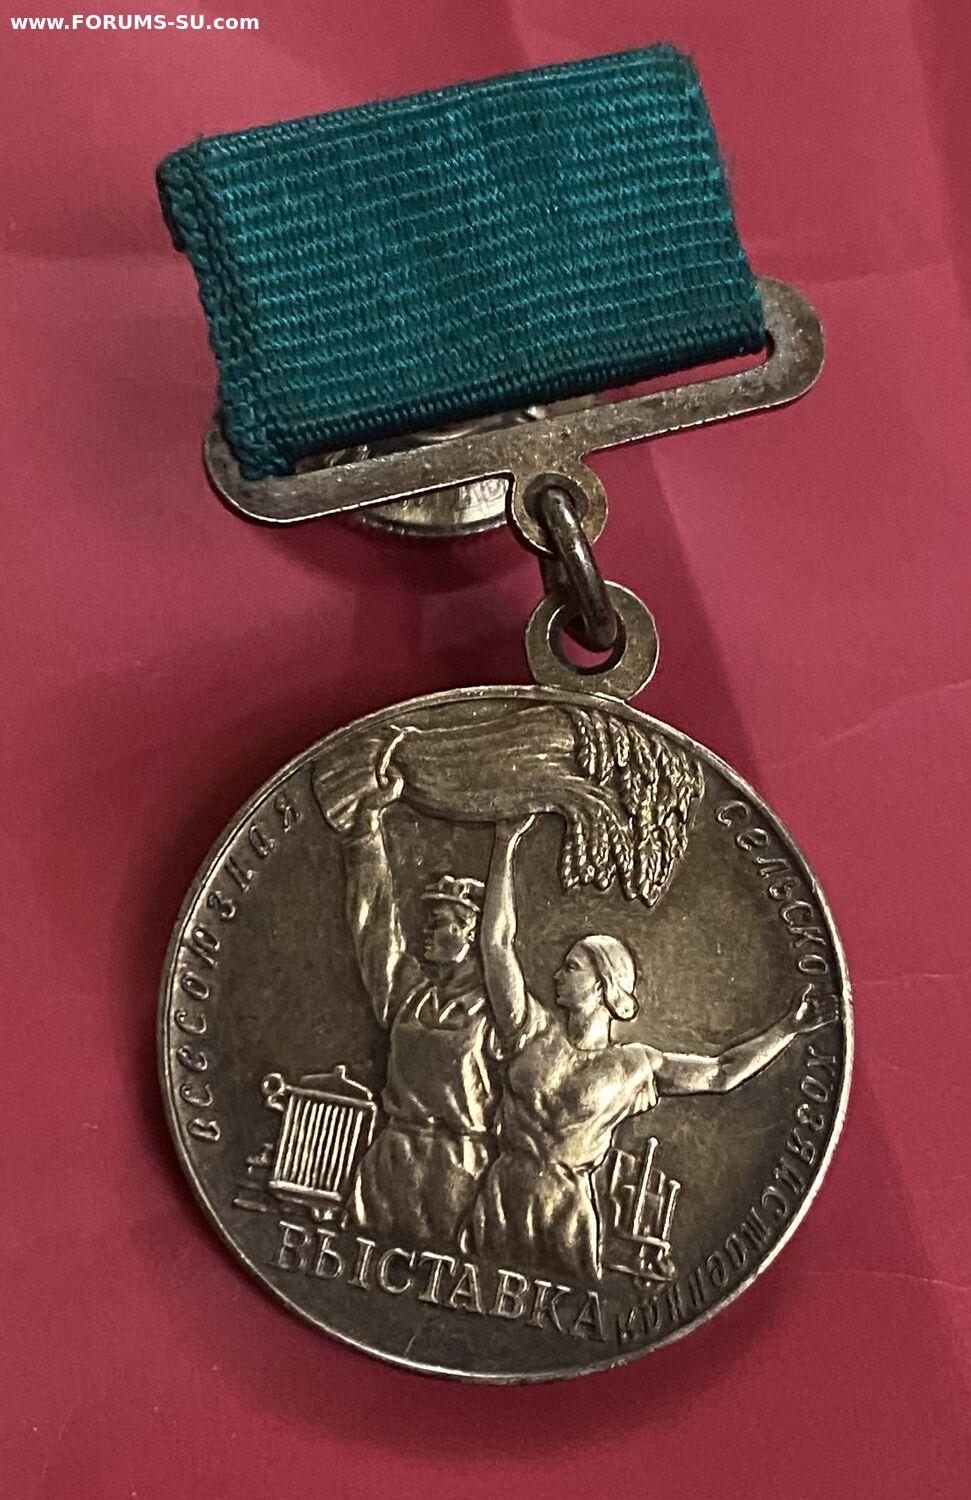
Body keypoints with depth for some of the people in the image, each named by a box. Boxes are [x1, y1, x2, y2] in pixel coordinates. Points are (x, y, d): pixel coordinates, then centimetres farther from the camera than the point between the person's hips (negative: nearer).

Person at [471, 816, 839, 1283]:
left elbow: (720, 1073, 3)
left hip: (565, 1209, -1)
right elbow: (497, 942, -6)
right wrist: (505, 847, -10)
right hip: (503, 1202, 1)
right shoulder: (534, 1031, -1)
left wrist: (788, 1028, -1)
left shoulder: (631, 1066, -1)